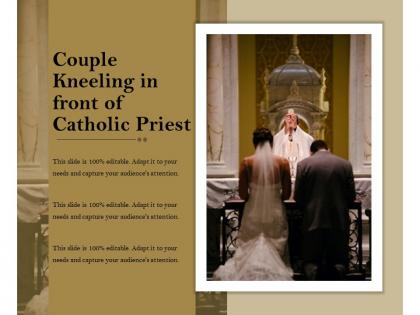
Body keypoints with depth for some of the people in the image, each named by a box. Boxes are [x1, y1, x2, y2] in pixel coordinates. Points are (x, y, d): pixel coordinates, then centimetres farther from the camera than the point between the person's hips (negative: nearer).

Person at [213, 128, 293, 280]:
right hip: (275, 213, 0)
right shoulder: (283, 162, -4)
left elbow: (242, 194, -4)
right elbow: (286, 194, 0)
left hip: (253, 213, 0)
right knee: (275, 251, 10)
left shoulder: (247, 162, -5)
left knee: (249, 250, 10)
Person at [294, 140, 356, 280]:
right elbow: (351, 195, 3)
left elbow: (298, 196, -1)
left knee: (312, 261, 7)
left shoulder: (303, 164, -3)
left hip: (313, 220, -1)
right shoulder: (345, 164, 0)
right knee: (338, 262, 9)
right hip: (338, 221, 1)